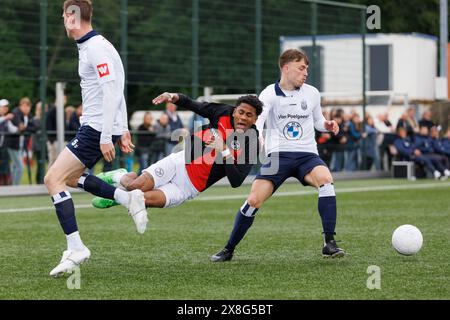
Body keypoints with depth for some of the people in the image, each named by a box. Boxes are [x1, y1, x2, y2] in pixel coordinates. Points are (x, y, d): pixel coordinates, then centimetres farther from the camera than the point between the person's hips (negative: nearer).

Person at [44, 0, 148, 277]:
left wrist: (106, 137, -24)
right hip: (96, 128, 10)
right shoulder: (91, 46, 15)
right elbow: (116, 92, 20)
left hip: (97, 129, -10)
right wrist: (123, 129, 23)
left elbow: (111, 92, -23)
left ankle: (76, 249, -13)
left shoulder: (96, 48, -16)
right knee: (69, 178, 22)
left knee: (53, 179, -10)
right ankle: (128, 199, 13)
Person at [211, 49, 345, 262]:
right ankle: (229, 250, 7)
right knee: (254, 200, -13)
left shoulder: (312, 93, 8)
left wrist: (327, 125, -1)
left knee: (325, 179, -30)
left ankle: (329, 243, -26)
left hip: (307, 154, 1)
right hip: (278, 155, -1)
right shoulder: (270, 94, -3)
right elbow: (256, 118, -22)